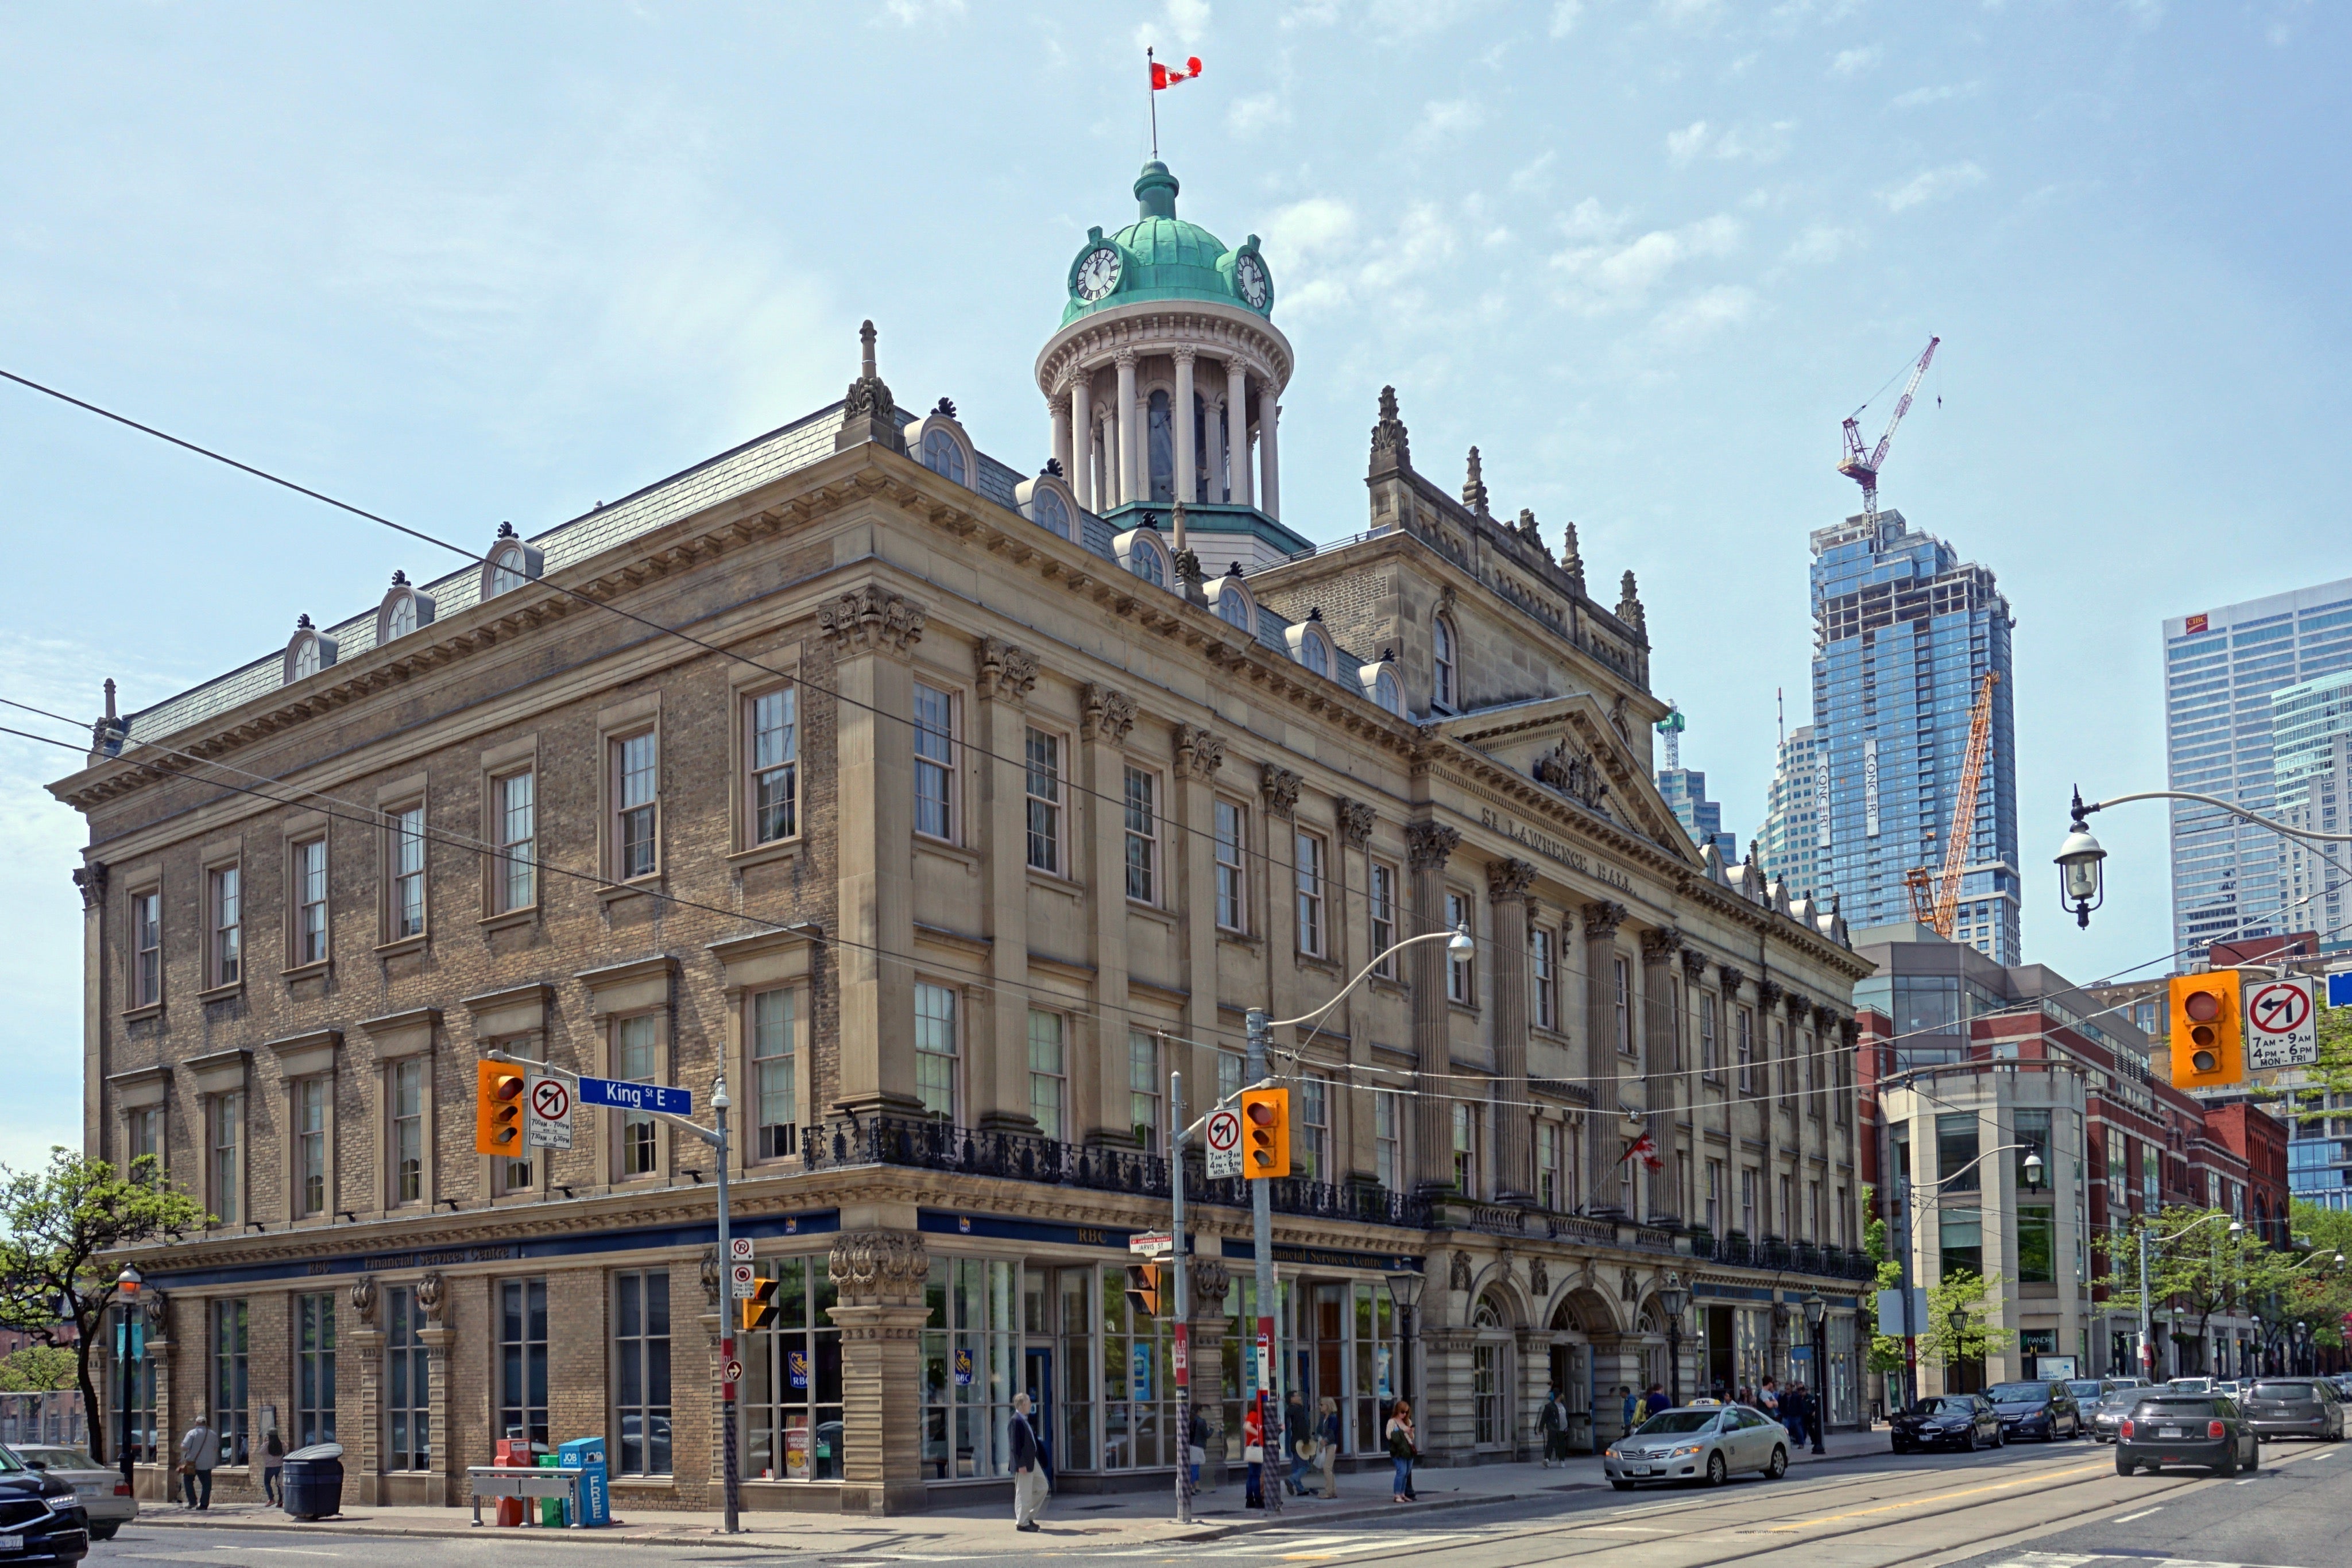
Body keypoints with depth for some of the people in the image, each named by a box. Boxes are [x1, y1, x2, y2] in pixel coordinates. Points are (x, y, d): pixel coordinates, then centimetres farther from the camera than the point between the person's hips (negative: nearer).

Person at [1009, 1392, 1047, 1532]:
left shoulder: (1025, 1420, 14)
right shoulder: (1016, 1421, -16)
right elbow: (1016, 1445, -21)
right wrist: (1021, 1464, -23)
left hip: (1033, 1460, 10)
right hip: (1024, 1463, -10)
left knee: (1042, 1487, 15)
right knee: (1024, 1493, -2)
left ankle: (1029, 1517, 23)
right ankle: (1022, 1522, 7)